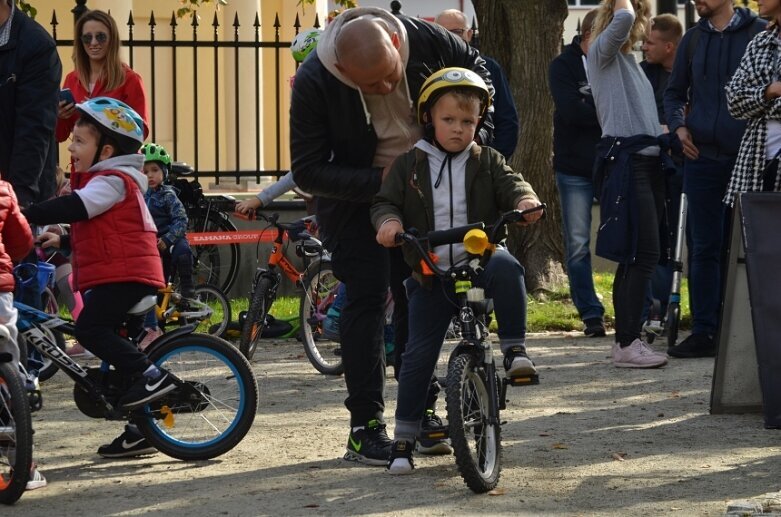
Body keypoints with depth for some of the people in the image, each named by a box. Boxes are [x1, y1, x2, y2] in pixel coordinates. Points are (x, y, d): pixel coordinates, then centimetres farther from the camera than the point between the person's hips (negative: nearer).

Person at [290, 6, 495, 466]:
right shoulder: (314, 82, -30)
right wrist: (378, 182, -32)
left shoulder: (426, 40, -22)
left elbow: (475, 68, 1)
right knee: (367, 298, -11)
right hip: (355, 198, -4)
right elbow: (308, 171, -24)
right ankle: (366, 425, -6)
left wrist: (478, 131, -11)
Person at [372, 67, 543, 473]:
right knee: (420, 352, -3)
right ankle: (404, 437, 3)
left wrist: (525, 200, -27)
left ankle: (514, 349, -27)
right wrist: (388, 221, -20)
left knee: (506, 267, -36)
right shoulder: (409, 165, 7)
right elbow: (385, 201, 3)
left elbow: (509, 183, -3)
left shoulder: (486, 161, 9)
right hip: (430, 274, 0)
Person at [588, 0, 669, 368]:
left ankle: (626, 338, 12)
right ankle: (627, 344, -15)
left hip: (645, 161, 9)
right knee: (644, 254, -14)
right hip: (625, 161, -9)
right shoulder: (603, 52, -4)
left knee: (634, 256, 9)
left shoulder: (627, 58, 23)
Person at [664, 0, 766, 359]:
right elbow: (674, 93, 21)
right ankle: (703, 332, 6)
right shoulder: (693, 39, 12)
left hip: (747, 156, -3)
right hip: (703, 156, 3)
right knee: (704, 247, 3)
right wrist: (678, 125, 3)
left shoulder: (760, 33, -1)